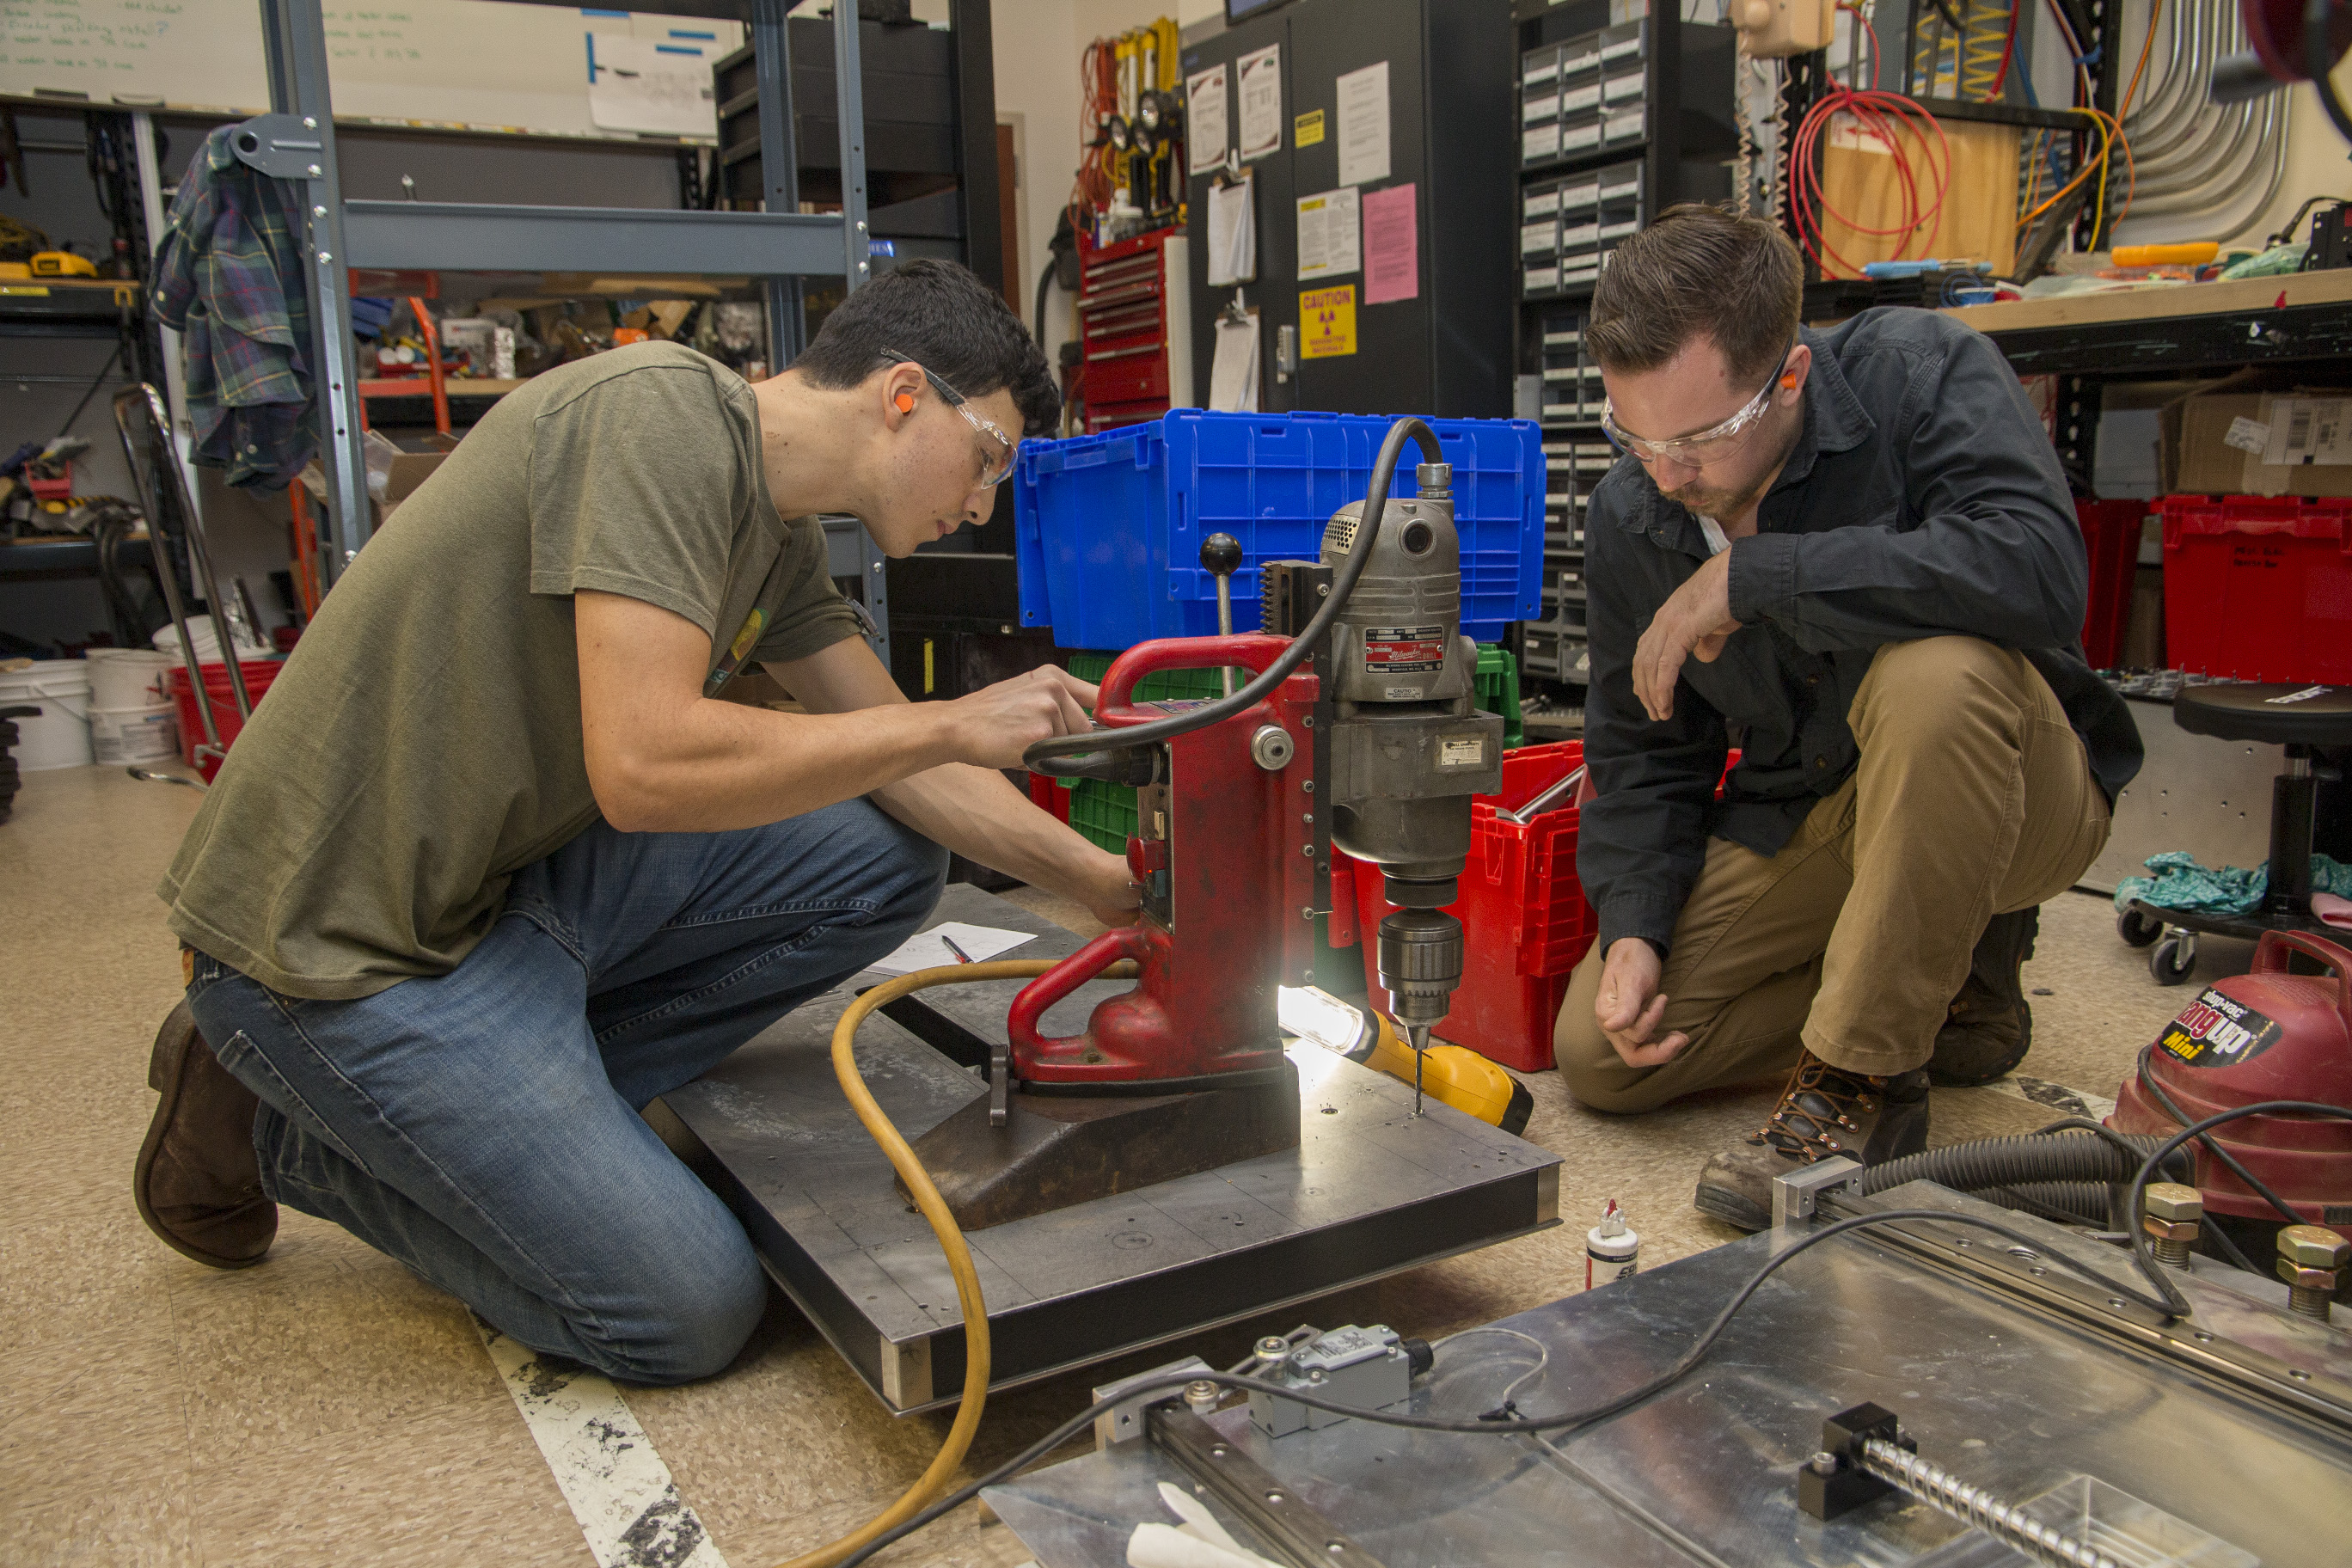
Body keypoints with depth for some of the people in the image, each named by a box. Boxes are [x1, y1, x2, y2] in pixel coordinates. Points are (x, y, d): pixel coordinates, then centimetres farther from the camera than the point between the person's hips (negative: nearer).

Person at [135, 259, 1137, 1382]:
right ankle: (285, 1131, 8)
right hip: (340, 941, -9)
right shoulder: (663, 412, -21)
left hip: (508, 877, 9)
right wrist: (956, 725, -20)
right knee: (691, 1315, -7)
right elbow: (649, 766, -30)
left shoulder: (782, 535, 7)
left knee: (886, 864, -1)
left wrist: (1110, 888, 6)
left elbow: (903, 768, 11)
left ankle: (510, 1097, 4)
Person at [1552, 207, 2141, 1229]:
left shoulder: (1921, 373, -20)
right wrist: (1631, 926, -13)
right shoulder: (1628, 516, -7)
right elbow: (1643, 751, 1)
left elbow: (2038, 568, -39)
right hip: (1801, 819, 5)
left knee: (1933, 670, -39)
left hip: (2013, 791, -4)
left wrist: (1753, 576, -34)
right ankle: (1940, 985, 9)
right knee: (1598, 1053, -8)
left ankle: (1861, 1081, -23)